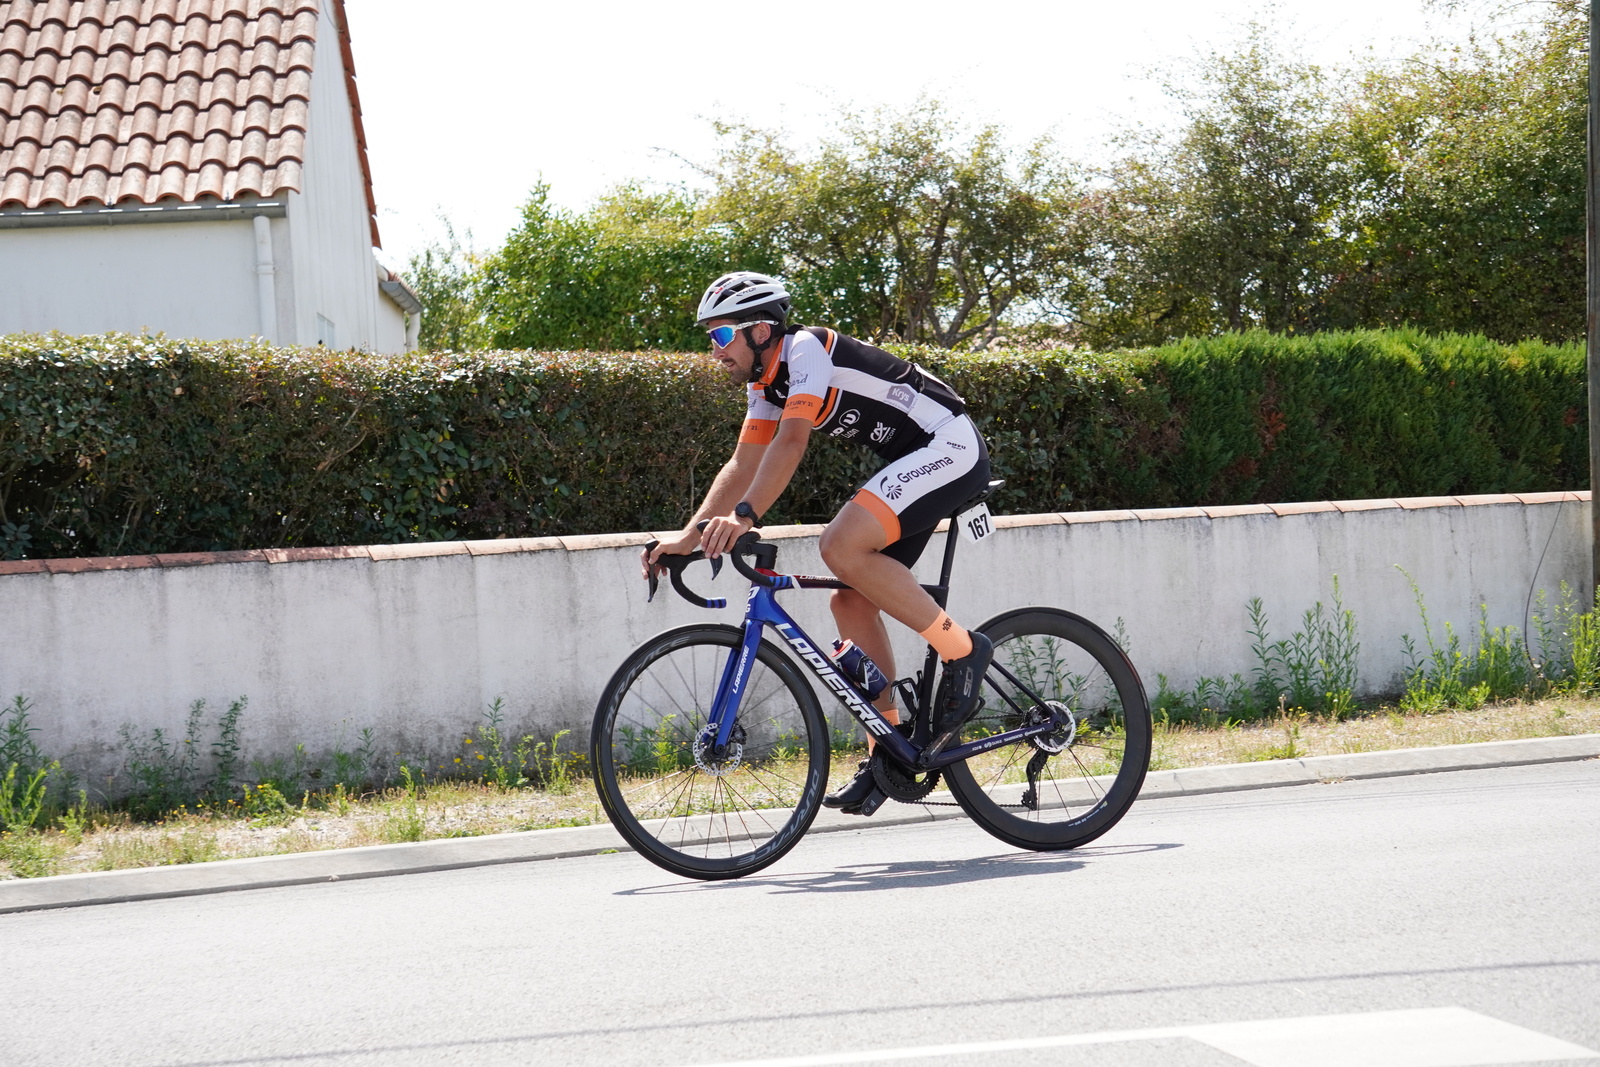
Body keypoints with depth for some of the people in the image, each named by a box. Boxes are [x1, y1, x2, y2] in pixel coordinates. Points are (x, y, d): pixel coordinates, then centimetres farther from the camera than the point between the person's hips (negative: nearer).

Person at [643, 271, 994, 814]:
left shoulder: (807, 351, -17)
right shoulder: (767, 383, 12)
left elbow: (791, 443, -30)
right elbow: (743, 466, 13)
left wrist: (744, 517, -40)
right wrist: (688, 538, 4)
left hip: (951, 448, -10)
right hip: (915, 461, 10)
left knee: (842, 547, -26)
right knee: (851, 601, 4)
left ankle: (961, 650, -14)